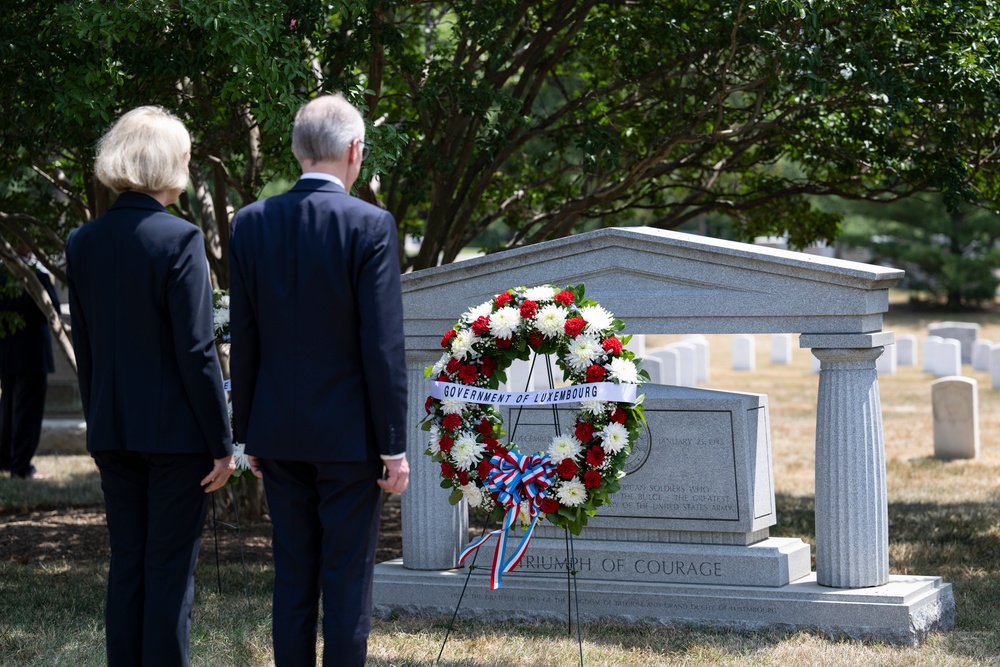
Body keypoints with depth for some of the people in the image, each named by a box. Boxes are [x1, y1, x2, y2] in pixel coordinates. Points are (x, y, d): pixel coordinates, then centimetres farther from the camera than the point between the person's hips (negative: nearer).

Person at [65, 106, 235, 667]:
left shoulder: (83, 242, 3)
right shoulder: (179, 239, -14)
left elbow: (85, 348, 9)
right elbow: (197, 351, -15)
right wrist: (222, 442, -9)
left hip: (113, 432, 5)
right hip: (177, 431, -5)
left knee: (126, 567, 12)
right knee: (171, 569, 1)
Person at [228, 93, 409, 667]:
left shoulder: (251, 223, 1)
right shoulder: (370, 226, -12)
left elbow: (243, 341, 5)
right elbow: (383, 346, -13)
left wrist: (248, 434, 13)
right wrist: (394, 446, -7)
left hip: (278, 431, 4)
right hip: (349, 434, -4)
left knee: (292, 575, 11)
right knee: (348, 577, 3)